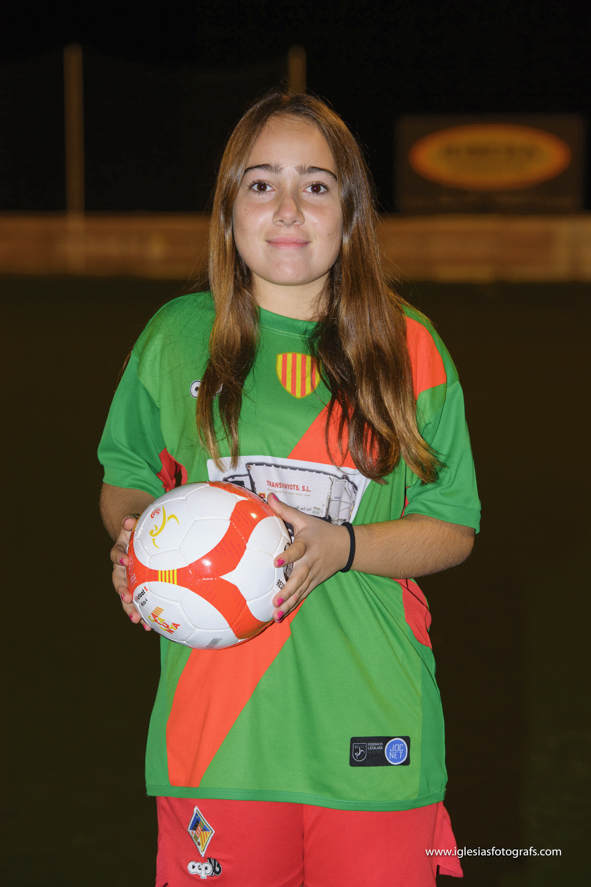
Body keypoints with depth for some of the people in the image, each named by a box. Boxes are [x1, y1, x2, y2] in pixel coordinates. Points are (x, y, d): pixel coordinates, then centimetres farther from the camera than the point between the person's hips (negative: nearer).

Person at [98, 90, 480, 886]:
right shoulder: (175, 337, 4)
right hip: (216, 724, 1)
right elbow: (127, 477, 17)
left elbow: (452, 528, 3)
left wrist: (342, 546, -14)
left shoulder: (408, 349, 1)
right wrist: (132, 532, -6)